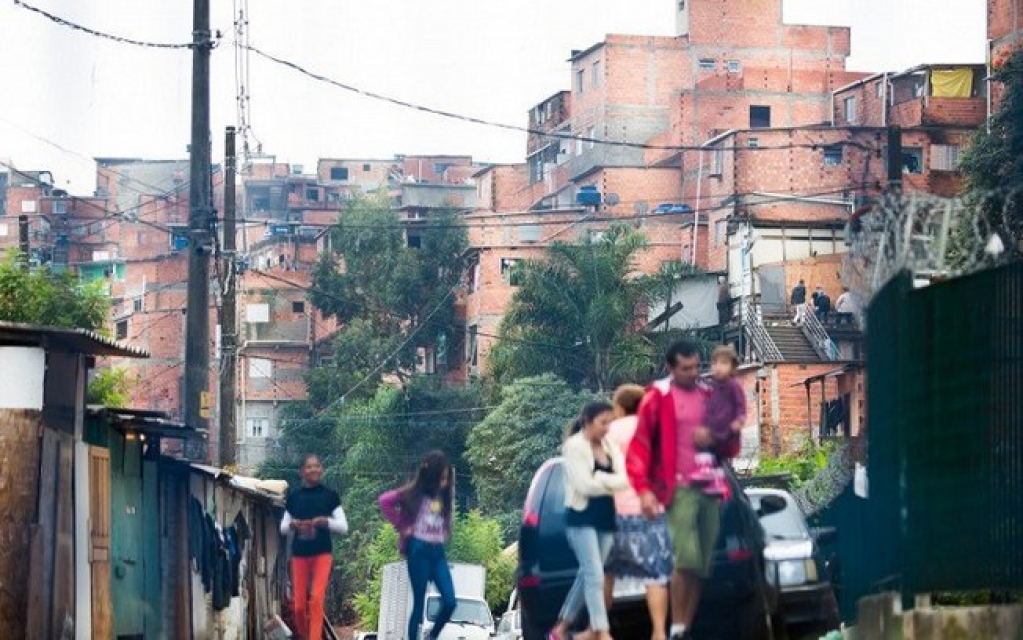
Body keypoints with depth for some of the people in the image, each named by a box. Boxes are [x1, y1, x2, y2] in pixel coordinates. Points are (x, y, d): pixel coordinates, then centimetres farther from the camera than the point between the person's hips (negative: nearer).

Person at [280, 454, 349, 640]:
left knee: (317, 599, -16)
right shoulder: (294, 496, 5)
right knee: (299, 605, 2)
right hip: (299, 554, 2)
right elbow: (283, 528, 10)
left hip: (322, 553, -2)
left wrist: (325, 522, -17)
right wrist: (293, 524, -12)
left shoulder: (330, 495, 1)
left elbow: (343, 527, 1)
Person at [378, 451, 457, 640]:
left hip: (438, 552, 5)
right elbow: (384, 500, -14)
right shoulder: (415, 494, -5)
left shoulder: (444, 497, 11)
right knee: (419, 603, -3)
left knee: (450, 602, -6)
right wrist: (402, 526, -10)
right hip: (419, 550, -5)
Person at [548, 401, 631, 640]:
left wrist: (601, 480, -15)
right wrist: (613, 482, -6)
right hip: (582, 517, -7)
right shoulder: (575, 446, -7)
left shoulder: (610, 446, 12)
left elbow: (625, 476, 2)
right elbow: (585, 485, -15)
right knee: (595, 575, -13)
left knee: (587, 575, 10)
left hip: (605, 518, 7)